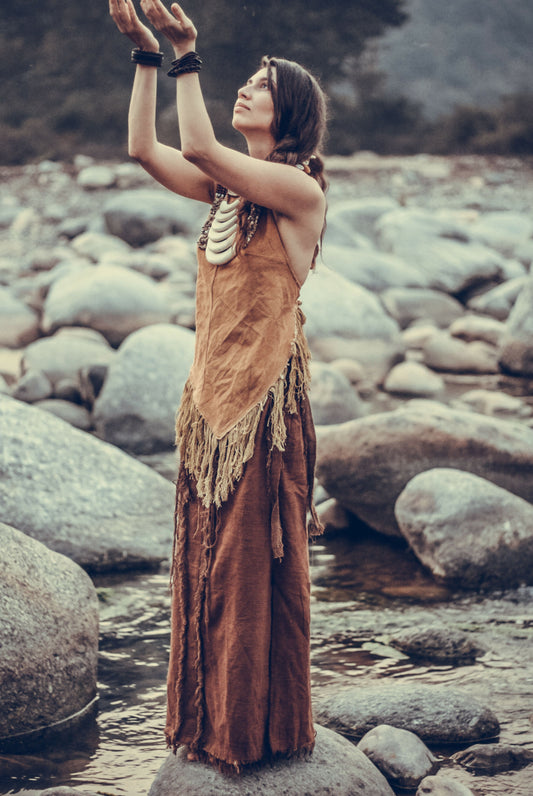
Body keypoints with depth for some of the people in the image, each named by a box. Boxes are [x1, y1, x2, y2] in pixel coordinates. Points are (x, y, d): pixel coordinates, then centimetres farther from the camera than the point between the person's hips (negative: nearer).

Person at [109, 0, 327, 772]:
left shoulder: (301, 189, -10)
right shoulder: (228, 187, 12)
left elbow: (199, 148, -21)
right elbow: (144, 149, 6)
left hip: (265, 395, -8)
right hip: (211, 389, 8)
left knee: (255, 557, 1)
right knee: (205, 554, 12)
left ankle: (260, 728, 14)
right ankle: (210, 721, 24)